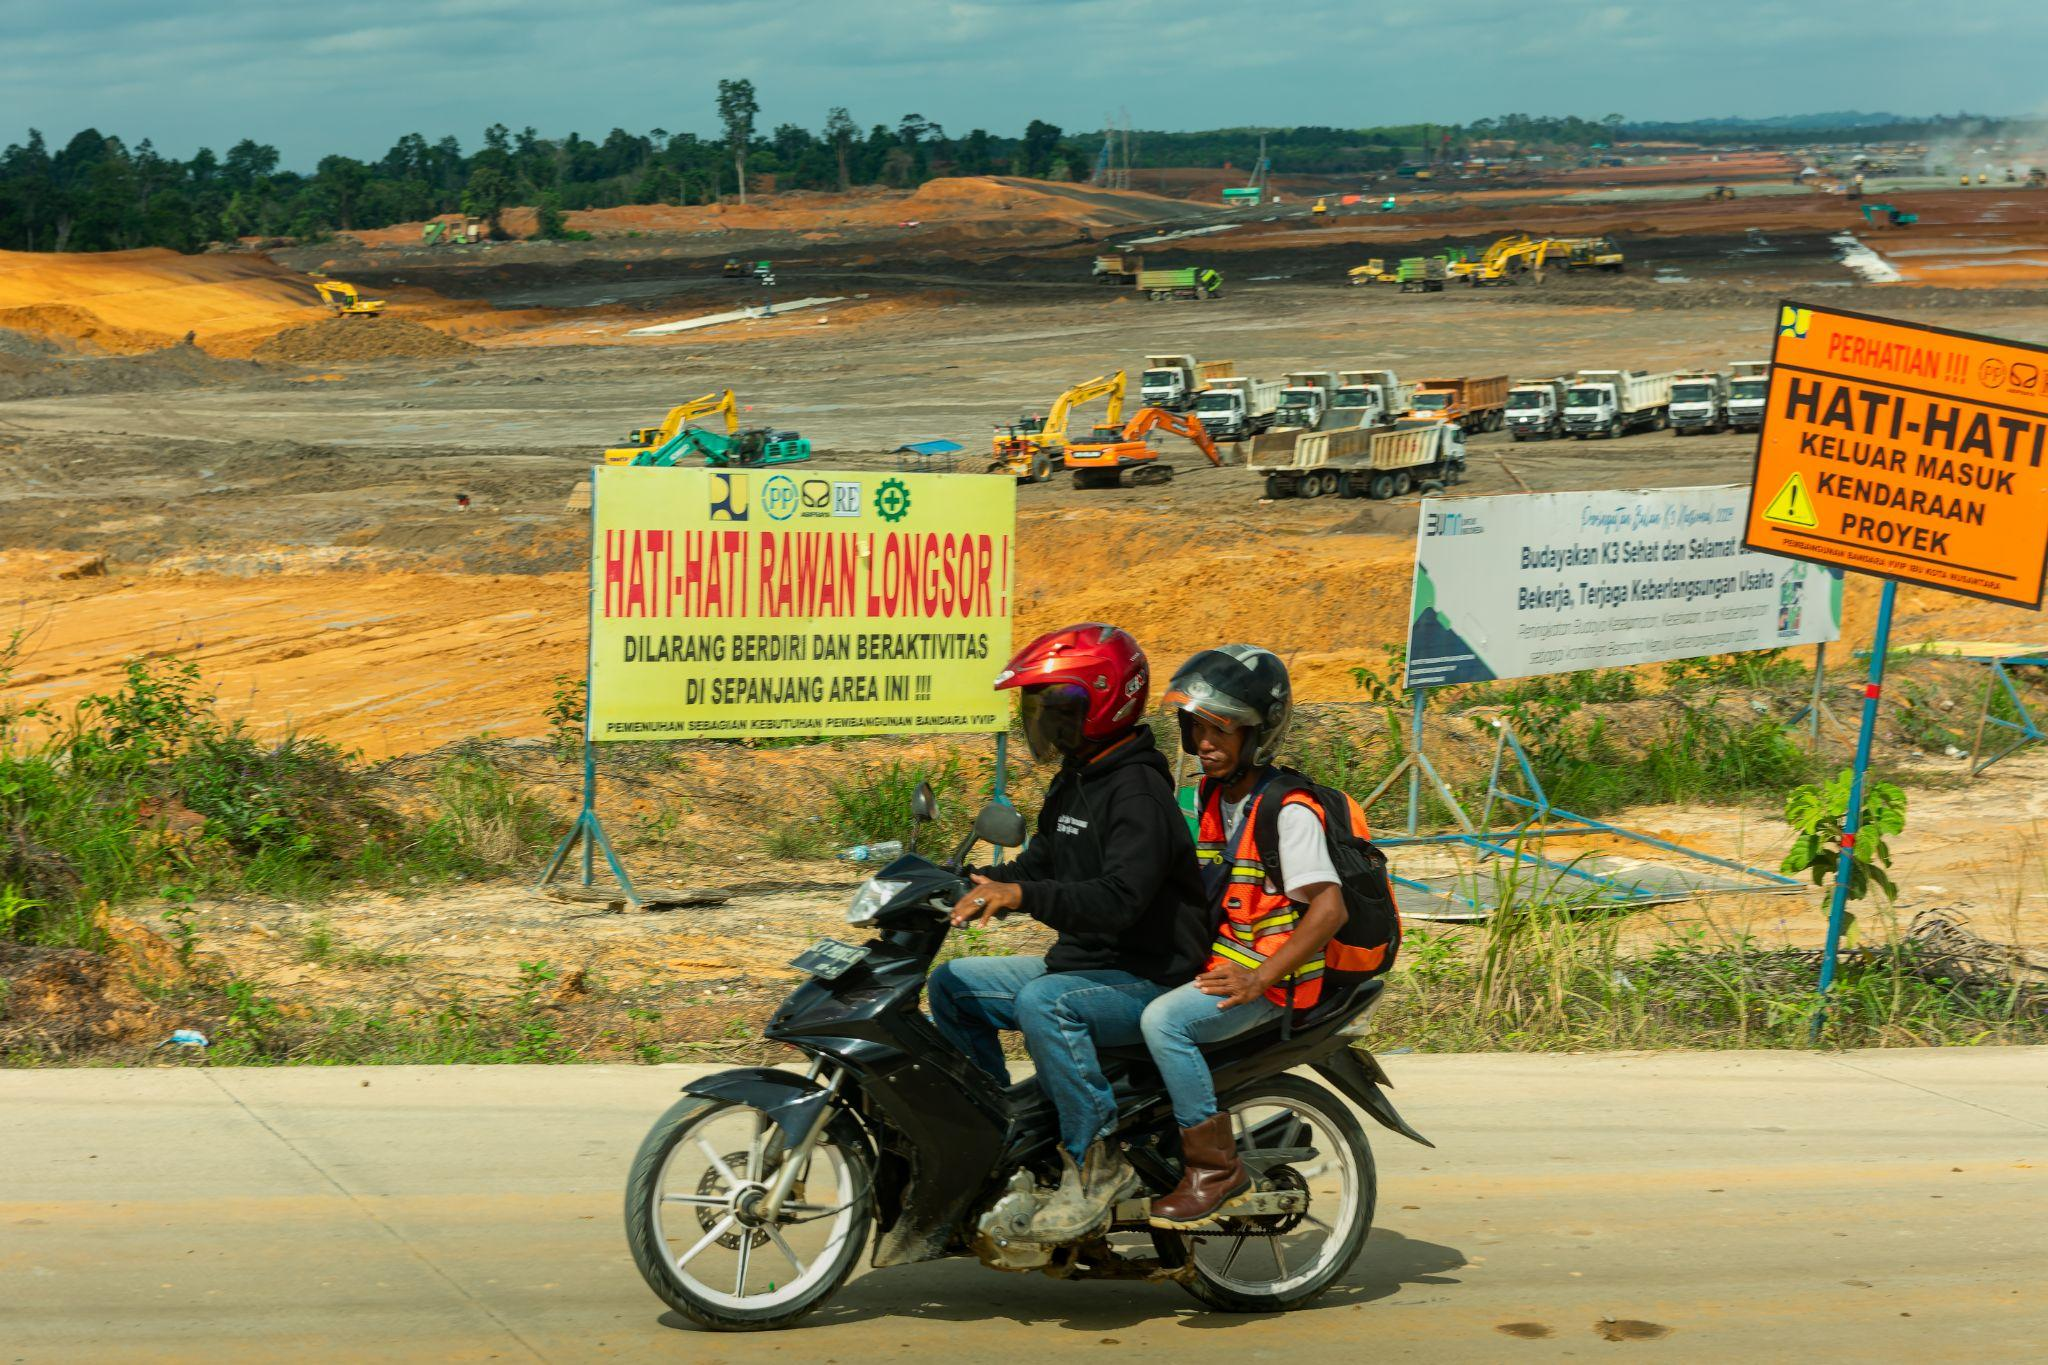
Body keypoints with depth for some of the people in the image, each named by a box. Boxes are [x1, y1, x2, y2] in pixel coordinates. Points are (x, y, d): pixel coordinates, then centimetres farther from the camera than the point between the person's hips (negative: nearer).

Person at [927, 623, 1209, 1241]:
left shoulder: (1138, 792, -18)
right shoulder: (1073, 784, 14)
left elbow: (1121, 898, -31)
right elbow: (1038, 865, 22)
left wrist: (1023, 895, -38)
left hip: (1149, 977, -10)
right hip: (1080, 964, 10)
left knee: (1042, 1003, -36)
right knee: (951, 983, 7)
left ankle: (1096, 1160, -26)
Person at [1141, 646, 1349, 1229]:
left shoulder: (1288, 811, -15)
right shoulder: (1210, 796, 12)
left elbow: (1329, 908, -21)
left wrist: (1259, 980, -27)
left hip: (1271, 978, -9)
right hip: (1211, 962, 9)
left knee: (1162, 1019, -30)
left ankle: (1215, 1165, -22)